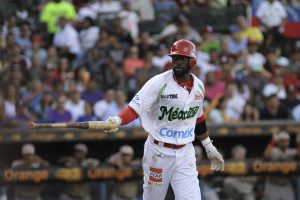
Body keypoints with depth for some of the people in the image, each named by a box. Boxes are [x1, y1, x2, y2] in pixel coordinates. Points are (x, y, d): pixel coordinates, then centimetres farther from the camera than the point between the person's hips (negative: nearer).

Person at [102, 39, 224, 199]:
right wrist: (117, 120, -41)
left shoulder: (198, 86, 5)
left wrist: (209, 148, 25)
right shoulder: (159, 83, -12)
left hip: (185, 152, 4)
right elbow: (135, 108, -21)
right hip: (159, 152, -4)